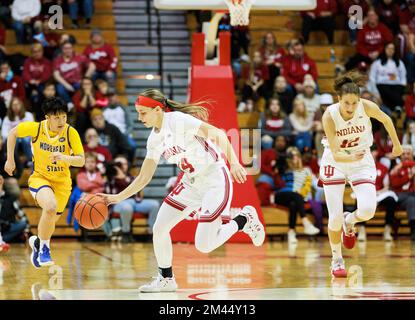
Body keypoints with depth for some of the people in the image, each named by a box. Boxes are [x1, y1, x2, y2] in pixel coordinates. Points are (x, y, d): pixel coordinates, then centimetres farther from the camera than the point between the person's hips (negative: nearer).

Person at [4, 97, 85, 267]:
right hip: (39, 177, -2)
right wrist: (10, 160, 2)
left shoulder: (71, 132, -18)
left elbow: (81, 161, -20)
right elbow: (13, 133, 2)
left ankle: (37, 241, 48)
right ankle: (44, 247, -11)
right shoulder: (36, 128, -17)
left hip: (62, 181, 2)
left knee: (51, 218, 13)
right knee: (51, 206, -31)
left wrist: (64, 158, -40)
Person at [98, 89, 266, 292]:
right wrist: (117, 198, 6)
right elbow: (143, 178, 14)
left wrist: (234, 162, -39)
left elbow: (218, 134, -26)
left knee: (204, 245, -12)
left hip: (215, 181, -8)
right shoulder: (154, 139, 6)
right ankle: (166, 279, 19)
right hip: (191, 183, 8)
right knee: (159, 229, 2)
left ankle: (244, 220, 10)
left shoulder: (178, 120, -18)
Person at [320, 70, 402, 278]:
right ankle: (336, 260, 15)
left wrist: (397, 144, 12)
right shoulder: (329, 116, -26)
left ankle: (349, 222, 20)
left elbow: (385, 120, 1)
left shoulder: (367, 107, -22)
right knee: (335, 216, -7)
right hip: (335, 162, -1)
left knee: (367, 210, -17)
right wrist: (351, 158, -49)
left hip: (362, 161, 1)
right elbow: (335, 154, -29)